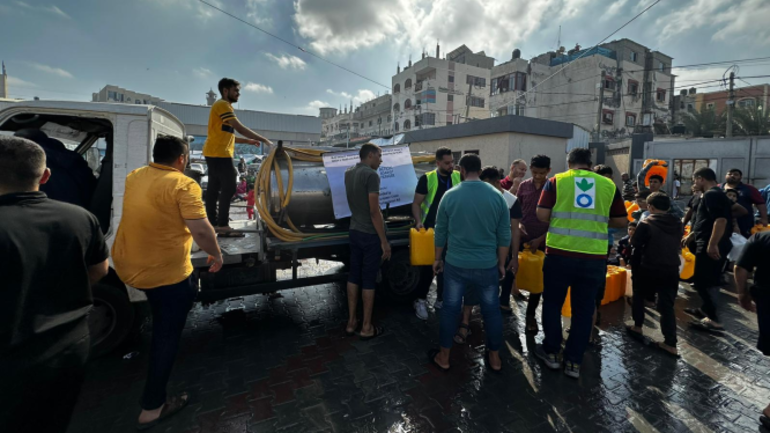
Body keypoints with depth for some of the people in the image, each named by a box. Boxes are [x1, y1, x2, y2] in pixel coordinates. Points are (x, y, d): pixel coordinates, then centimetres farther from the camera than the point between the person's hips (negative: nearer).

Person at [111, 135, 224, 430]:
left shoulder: (134, 176, 5)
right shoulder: (183, 185, -20)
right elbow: (201, 231, -26)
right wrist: (217, 255, -9)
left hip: (126, 265, 8)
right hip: (164, 272, -8)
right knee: (167, 336, 8)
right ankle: (152, 409, 20)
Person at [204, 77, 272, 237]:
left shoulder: (224, 106, 24)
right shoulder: (222, 105, -9)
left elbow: (227, 135, 23)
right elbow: (240, 128, -20)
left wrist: (248, 141, 12)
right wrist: (264, 140, -20)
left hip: (214, 153, 10)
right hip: (219, 154, -10)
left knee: (214, 188, 9)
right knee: (228, 188, -11)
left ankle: (212, 223, 13)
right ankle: (222, 225, -9)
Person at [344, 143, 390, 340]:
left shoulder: (349, 173, 8)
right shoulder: (371, 175, -17)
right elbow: (374, 212, -20)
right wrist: (384, 241, -16)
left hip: (354, 232, 8)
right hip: (370, 234, -8)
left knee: (354, 276, 13)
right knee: (369, 280, 2)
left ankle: (351, 322, 23)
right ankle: (367, 328, 14)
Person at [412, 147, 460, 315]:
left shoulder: (459, 178, 1)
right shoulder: (427, 179, -7)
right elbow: (416, 203, -5)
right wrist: (418, 221, -19)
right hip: (430, 229, -3)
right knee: (427, 265, 4)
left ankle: (441, 300, 28)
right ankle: (420, 301, 19)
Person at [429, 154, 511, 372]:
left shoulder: (450, 196, -6)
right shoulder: (497, 196, -4)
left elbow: (440, 232, 1)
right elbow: (504, 235, 1)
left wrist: (438, 259, 13)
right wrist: (501, 263, 12)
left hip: (456, 264, -1)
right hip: (487, 265, 1)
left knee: (450, 309, 11)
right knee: (491, 310, 16)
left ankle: (444, 357, 25)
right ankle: (495, 358, 31)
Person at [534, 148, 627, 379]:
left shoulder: (556, 180, 0)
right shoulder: (608, 185, 6)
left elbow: (542, 215, -7)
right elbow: (622, 221, 10)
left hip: (560, 254, -2)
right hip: (594, 258, 2)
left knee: (553, 303, 15)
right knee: (584, 309, 13)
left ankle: (551, 352, 27)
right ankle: (574, 362, 22)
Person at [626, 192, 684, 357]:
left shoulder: (646, 223, -13)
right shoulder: (678, 223, 7)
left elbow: (634, 244, -11)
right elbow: (677, 245, 17)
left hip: (649, 268, -5)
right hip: (672, 270, 5)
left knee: (639, 295, 19)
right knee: (667, 305, 6)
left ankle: (637, 326, 25)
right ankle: (671, 344, 4)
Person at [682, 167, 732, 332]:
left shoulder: (711, 194, -15)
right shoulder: (717, 194, 18)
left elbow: (721, 220, -26)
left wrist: (712, 244, -28)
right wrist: (690, 236, 30)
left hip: (710, 246, -10)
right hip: (714, 245, 10)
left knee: (702, 282, -4)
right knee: (710, 281, 19)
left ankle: (714, 319, 0)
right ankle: (707, 310, 31)